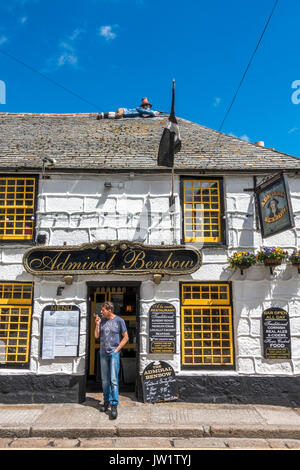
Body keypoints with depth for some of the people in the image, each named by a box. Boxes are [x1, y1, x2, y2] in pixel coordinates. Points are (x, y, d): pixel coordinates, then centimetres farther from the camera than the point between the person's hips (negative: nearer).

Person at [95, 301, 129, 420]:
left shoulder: (119, 321, -5)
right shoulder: (101, 320, 7)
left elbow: (125, 337, -1)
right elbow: (96, 336, 9)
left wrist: (117, 350, -7)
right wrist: (97, 324, -5)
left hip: (114, 353, -4)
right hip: (103, 353, 4)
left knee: (113, 380, -8)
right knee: (105, 380, 11)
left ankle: (114, 406, -4)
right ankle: (106, 401, 26)